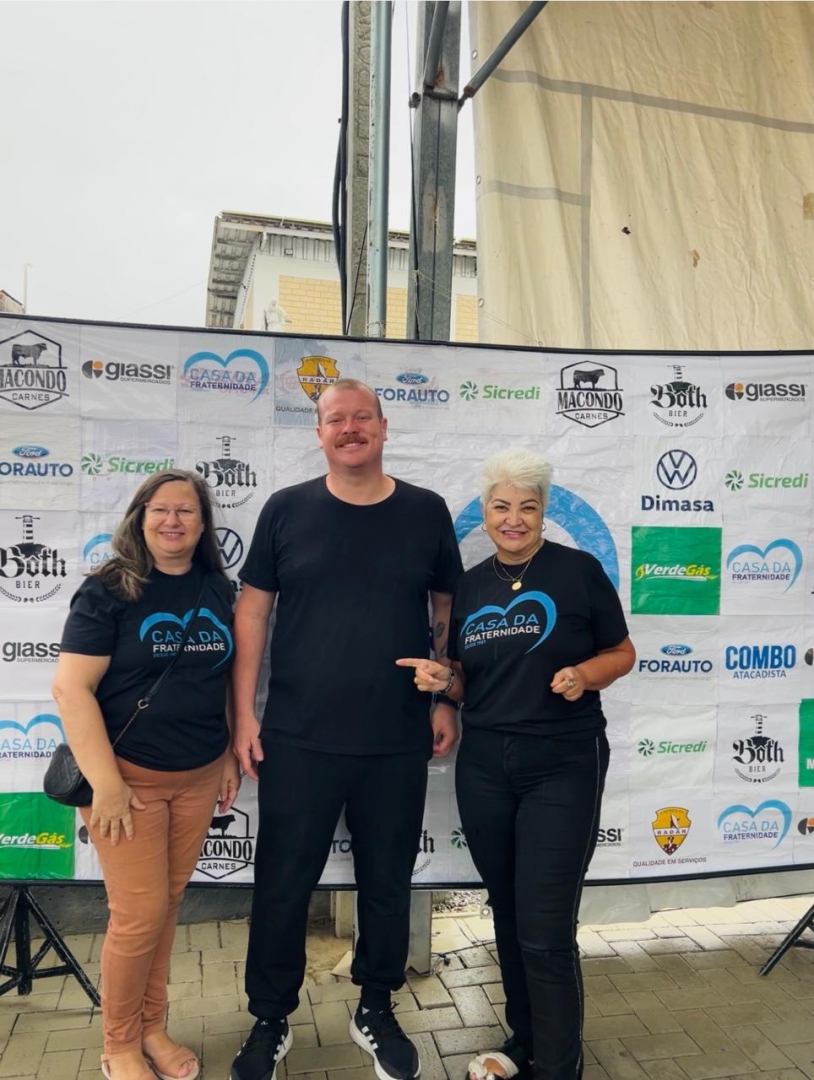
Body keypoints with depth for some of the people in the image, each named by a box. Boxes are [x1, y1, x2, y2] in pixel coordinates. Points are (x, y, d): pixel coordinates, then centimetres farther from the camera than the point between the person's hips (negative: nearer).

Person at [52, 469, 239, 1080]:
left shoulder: (218, 589, 2)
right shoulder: (109, 590, -12)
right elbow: (70, 688, -16)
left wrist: (233, 755, 8)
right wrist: (106, 783, -18)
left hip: (199, 776, 4)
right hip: (130, 775, -4)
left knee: (167, 903, 16)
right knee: (141, 915, 3)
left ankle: (152, 1027, 36)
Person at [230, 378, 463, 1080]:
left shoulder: (427, 512, 2)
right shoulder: (287, 510, 0)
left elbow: (448, 613, 8)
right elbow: (252, 613, 1)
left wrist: (446, 701, 4)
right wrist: (244, 713, -3)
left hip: (398, 744, 1)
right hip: (297, 740, 0)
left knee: (388, 883, 16)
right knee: (283, 885, 11)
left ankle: (377, 1011, 39)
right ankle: (271, 1021, 34)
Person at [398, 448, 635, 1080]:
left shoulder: (579, 571, -6)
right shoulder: (471, 585, 7)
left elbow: (622, 653, 0)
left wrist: (582, 676, -19)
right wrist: (443, 680, -7)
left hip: (563, 767, -5)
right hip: (484, 768, 5)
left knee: (545, 930, -1)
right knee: (508, 917, 18)